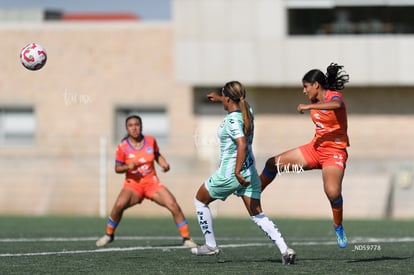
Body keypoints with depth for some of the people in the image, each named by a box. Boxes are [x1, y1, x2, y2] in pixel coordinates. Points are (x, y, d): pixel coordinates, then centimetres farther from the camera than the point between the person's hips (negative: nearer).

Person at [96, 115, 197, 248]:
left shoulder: (151, 141, 0)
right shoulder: (122, 147, -6)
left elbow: (157, 155, 18)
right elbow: (117, 168, 1)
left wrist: (164, 163, -3)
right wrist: (127, 167, -20)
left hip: (152, 182, 2)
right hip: (133, 184, -2)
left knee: (174, 206, -15)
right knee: (119, 205, -29)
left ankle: (186, 238, -1)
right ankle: (109, 235, -5)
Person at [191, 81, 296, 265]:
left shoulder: (232, 120, -19)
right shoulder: (247, 111, 5)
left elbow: (242, 144, -33)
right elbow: (236, 105, 31)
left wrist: (237, 171, -38)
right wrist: (218, 98, 45)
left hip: (229, 173, -7)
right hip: (250, 172, 7)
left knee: (200, 200, 17)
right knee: (257, 215, 4)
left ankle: (210, 246, 20)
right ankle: (284, 249, -13)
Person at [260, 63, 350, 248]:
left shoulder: (334, 96, -14)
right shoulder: (315, 102, 9)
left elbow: (336, 105, -40)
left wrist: (309, 106, -42)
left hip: (335, 152, -8)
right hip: (315, 148, 8)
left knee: (332, 192, -30)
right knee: (274, 163, 4)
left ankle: (338, 227, -4)